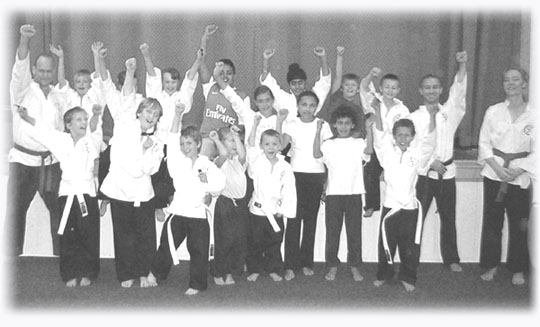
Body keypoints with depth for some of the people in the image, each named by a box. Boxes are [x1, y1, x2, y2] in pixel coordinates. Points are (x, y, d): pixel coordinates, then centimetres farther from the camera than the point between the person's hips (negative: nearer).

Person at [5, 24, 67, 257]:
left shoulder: (59, 98, 9)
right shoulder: (22, 90, -3)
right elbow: (19, 68, -23)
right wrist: (24, 40, -40)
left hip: (51, 161, 4)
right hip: (23, 160, -3)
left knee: (59, 209, 10)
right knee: (15, 211, -3)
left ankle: (61, 254, 25)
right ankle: (14, 258, 8)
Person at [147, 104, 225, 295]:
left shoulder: (207, 165, 3)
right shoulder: (177, 160, 4)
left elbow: (220, 184, 2)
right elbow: (172, 138, -7)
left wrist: (207, 181, -15)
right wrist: (178, 114, -13)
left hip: (199, 213, -1)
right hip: (178, 212, 1)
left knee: (198, 251, 3)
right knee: (167, 245, 7)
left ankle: (197, 284, 18)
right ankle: (156, 272, 32)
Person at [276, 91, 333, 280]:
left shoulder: (323, 125, 2)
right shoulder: (291, 125, 1)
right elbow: (280, 145, -14)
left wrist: (328, 179, -1)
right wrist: (279, 122, -19)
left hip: (316, 176, 1)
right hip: (296, 174, -1)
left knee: (311, 219, 6)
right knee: (294, 219, -5)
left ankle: (306, 262, 15)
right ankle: (291, 265, -1)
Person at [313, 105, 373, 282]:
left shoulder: (358, 143, 5)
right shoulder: (329, 144, 6)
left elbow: (369, 150, -15)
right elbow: (317, 154, -12)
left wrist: (368, 129, -20)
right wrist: (318, 132, -17)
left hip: (354, 193, 0)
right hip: (333, 193, 0)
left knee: (354, 231, 5)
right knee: (332, 231, 5)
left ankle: (354, 266, 17)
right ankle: (332, 266, 16)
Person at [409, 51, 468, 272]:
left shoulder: (450, 112, 5)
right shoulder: (414, 117, 0)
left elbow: (459, 90, -11)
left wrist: (462, 65, -24)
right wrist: (431, 162, -15)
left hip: (447, 172, 2)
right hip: (423, 173, -2)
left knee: (448, 218, 11)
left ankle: (451, 259, 24)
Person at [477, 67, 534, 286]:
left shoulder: (533, 115, -1)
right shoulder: (493, 111, 2)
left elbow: (535, 151, -1)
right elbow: (484, 143, 1)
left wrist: (518, 170, -12)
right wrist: (497, 167, -11)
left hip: (520, 176, -1)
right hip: (493, 173, 1)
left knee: (519, 223, 3)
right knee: (492, 220, 6)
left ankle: (517, 269, 19)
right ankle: (491, 265, 20)